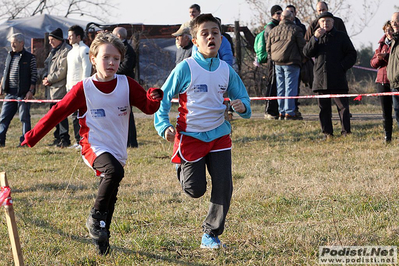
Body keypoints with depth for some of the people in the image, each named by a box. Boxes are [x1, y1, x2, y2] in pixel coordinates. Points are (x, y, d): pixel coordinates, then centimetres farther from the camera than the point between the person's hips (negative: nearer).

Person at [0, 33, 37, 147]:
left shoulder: (30, 57, -2)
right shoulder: (9, 56, 14)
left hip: (23, 93, -5)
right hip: (10, 92, 5)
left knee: (24, 118, 0)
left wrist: (30, 91, -12)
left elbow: (34, 76, -4)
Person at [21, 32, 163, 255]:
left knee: (109, 196, 7)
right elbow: (58, 112, -1)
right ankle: (95, 218, -18)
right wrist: (33, 137, 0)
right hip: (94, 147, -4)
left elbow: (148, 107, 0)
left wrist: (154, 98, -24)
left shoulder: (127, 85, 0)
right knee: (114, 171, -32)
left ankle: (101, 238, 24)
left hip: (117, 151, 4)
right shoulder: (83, 89, -6)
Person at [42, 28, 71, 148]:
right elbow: (47, 65, 25)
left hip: (60, 87, -10)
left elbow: (62, 71, -18)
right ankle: (58, 137, 22)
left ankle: (64, 139, -10)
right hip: (52, 88, 10)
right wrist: (45, 77, 5)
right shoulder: (53, 51, 20)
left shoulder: (66, 51, -12)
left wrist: (50, 80, -12)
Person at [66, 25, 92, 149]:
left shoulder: (84, 50, -8)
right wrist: (68, 85, 17)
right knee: (75, 116, 9)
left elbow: (86, 69, -14)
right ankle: (78, 141, 12)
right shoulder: (71, 52, 20)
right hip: (71, 88, 9)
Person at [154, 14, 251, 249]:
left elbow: (242, 97, 11)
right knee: (195, 190, 0)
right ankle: (181, 167, 35)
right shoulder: (185, 68, -12)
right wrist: (164, 126, -18)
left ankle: (211, 234, 13)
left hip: (219, 135, 3)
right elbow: (164, 98, -6)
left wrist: (243, 107, -13)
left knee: (224, 187, -4)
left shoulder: (226, 70, 0)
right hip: (190, 136, -3)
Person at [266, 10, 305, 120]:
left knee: (280, 88, 9)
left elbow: (268, 48, 16)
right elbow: (302, 46, -3)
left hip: (278, 64, 5)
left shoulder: (273, 31, 12)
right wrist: (301, 59, 12)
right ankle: (289, 112, -7)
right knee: (290, 87, -4)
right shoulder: (295, 29, -4)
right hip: (291, 63, -5)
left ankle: (281, 112, 10)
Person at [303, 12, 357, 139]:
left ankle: (346, 132, -4)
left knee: (343, 105, -6)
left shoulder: (341, 36, 9)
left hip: (338, 79, -2)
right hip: (321, 78, 3)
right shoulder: (316, 37, 16)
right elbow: (307, 52, 2)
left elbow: (352, 54, 7)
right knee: (324, 107, 4)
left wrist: (342, 66, -7)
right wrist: (315, 38, -11)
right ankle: (327, 133, 9)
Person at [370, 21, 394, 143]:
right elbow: (373, 63, 14)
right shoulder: (382, 44, 16)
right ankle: (387, 136, 11)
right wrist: (379, 58, -6)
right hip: (382, 81, 5)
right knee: (386, 111, 6)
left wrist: (386, 56, -19)